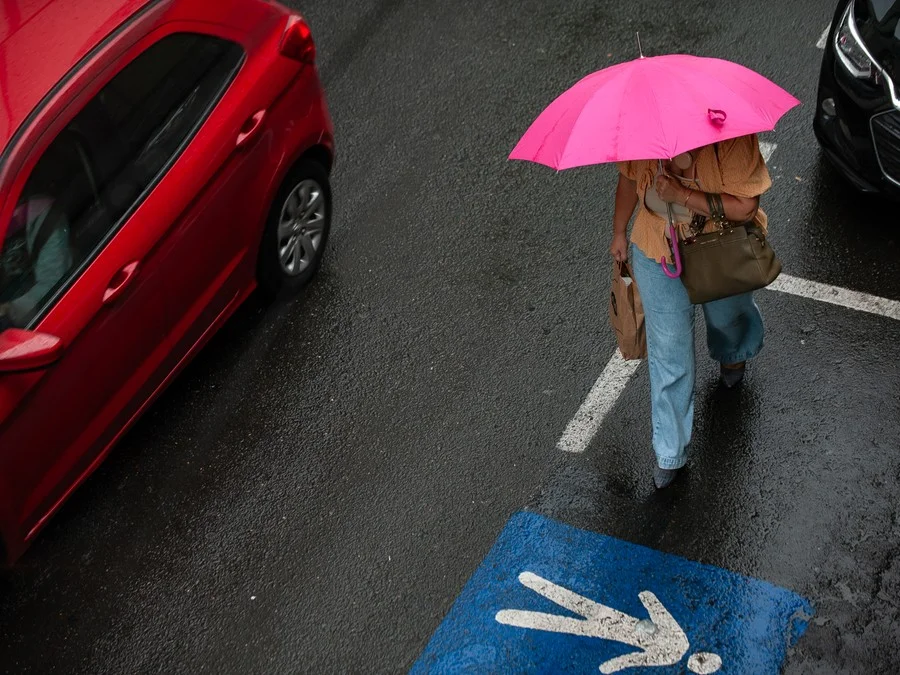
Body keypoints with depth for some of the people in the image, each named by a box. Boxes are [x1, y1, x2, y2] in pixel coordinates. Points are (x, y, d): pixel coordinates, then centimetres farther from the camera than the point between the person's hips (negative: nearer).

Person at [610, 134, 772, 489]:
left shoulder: (733, 137, -34)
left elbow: (745, 208, -32)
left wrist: (683, 195, -39)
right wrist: (619, 232, 9)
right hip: (658, 253, 1)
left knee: (727, 316, 30)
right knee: (668, 352, 5)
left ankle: (733, 355, 70)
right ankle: (670, 451, 19)